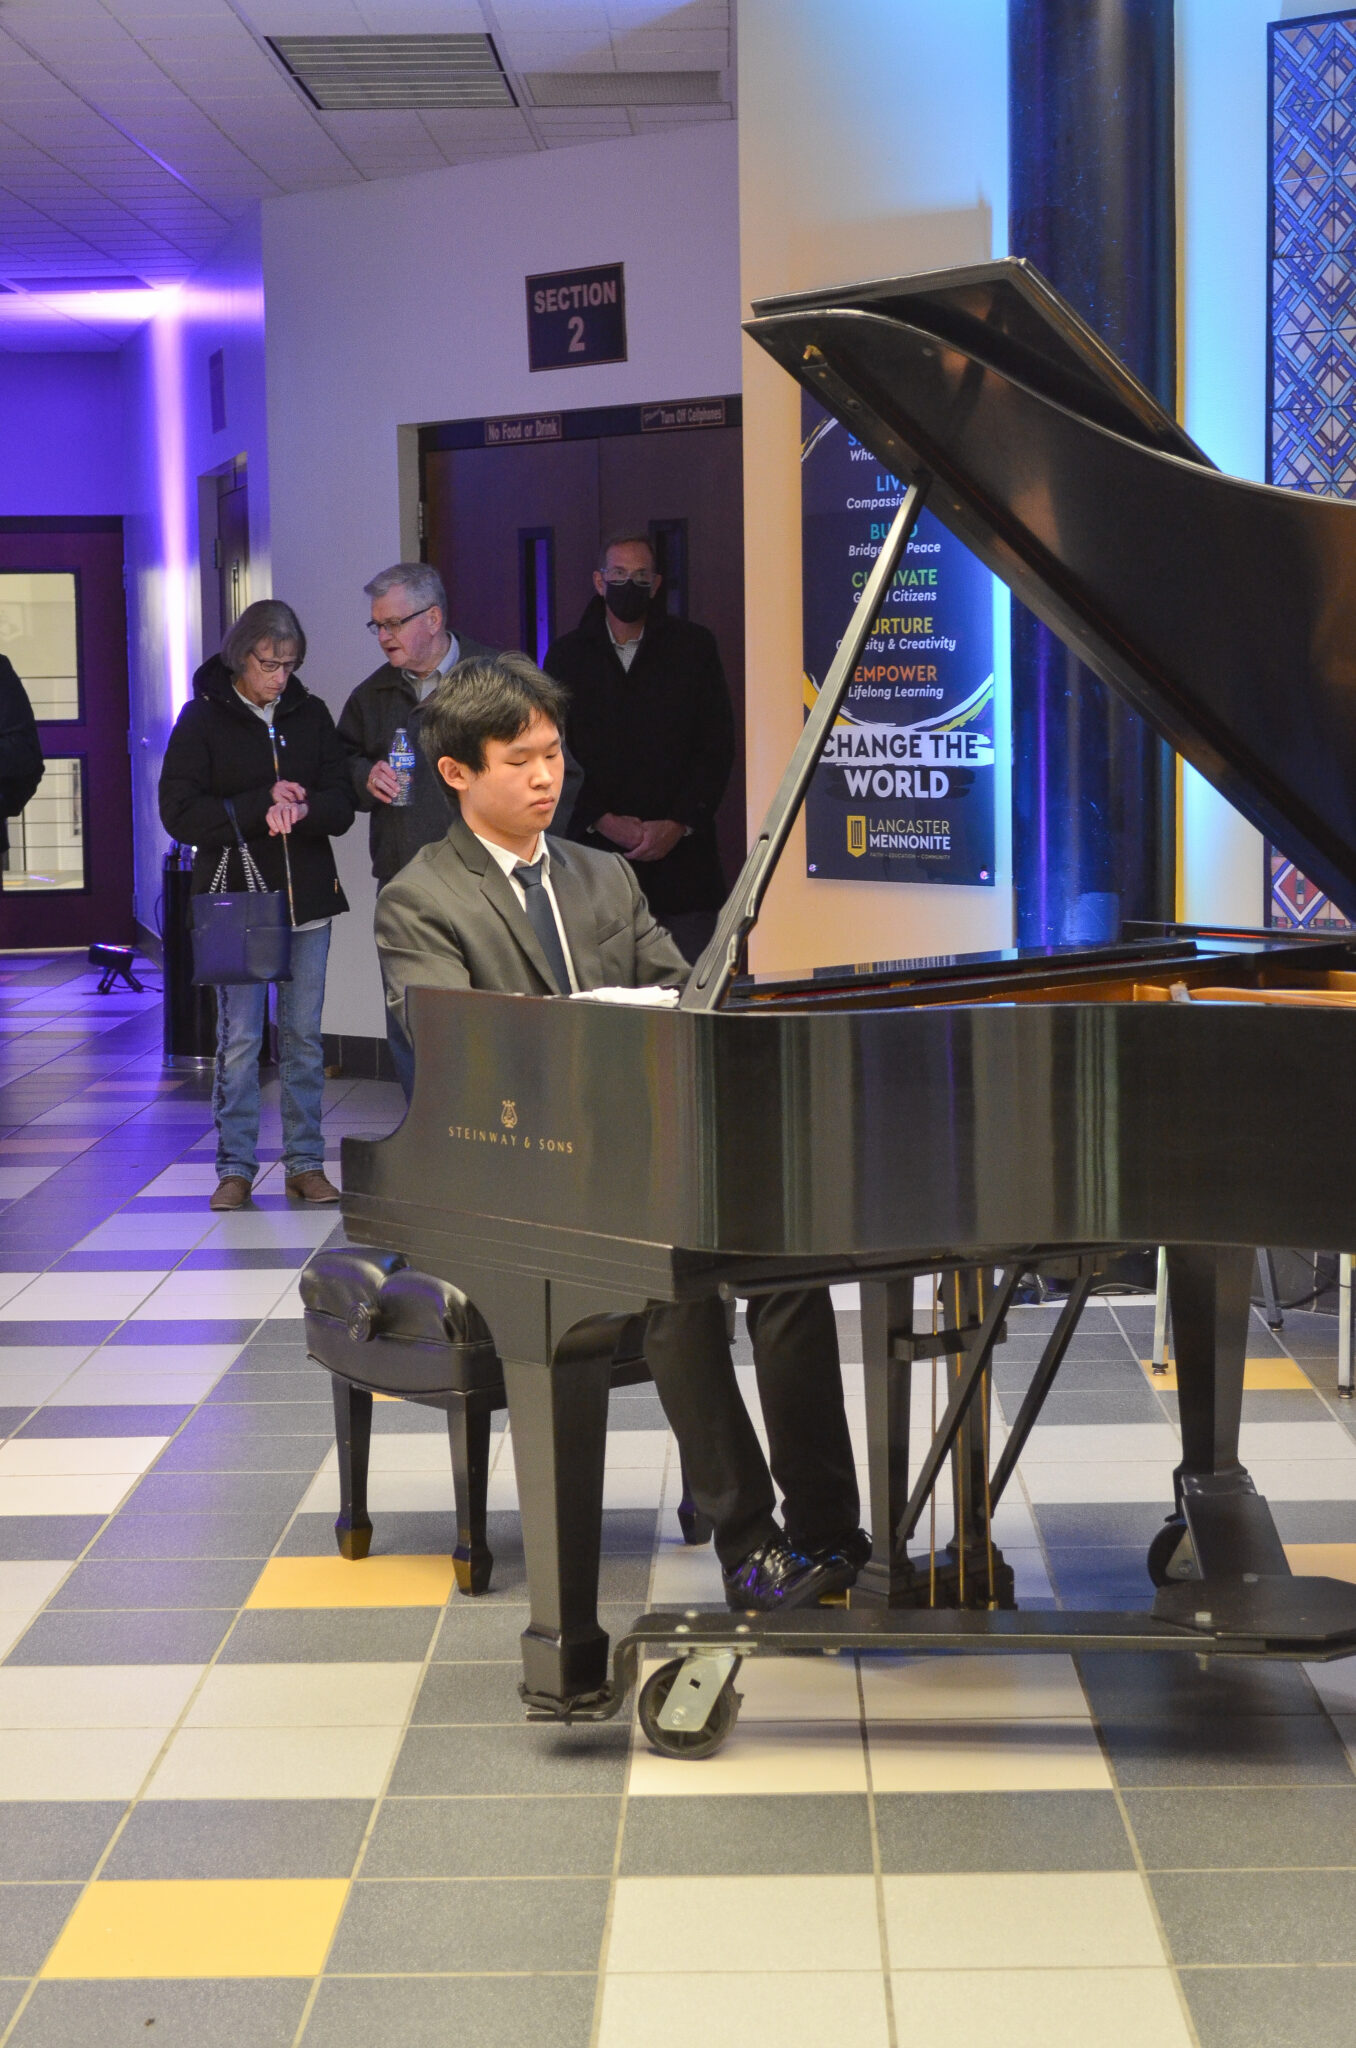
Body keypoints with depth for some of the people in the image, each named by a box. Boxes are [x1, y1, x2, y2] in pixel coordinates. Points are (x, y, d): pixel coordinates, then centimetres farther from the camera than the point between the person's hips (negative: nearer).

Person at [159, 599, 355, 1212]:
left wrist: (299, 809, -18)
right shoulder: (203, 718, 0)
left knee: (304, 1036, 6)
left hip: (307, 899, 3)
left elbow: (340, 805, 3)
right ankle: (235, 1167, 5)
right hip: (235, 895, -3)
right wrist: (261, 808, -15)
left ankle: (305, 1162, 13)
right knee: (238, 1039, -3)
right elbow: (179, 811, -9)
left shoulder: (311, 715, 9)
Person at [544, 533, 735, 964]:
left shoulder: (694, 647, 9)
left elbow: (717, 747, 4)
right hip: (597, 849, 0)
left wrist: (678, 825, -7)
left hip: (680, 847, 0)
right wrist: (603, 821, -8)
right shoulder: (566, 655, 10)